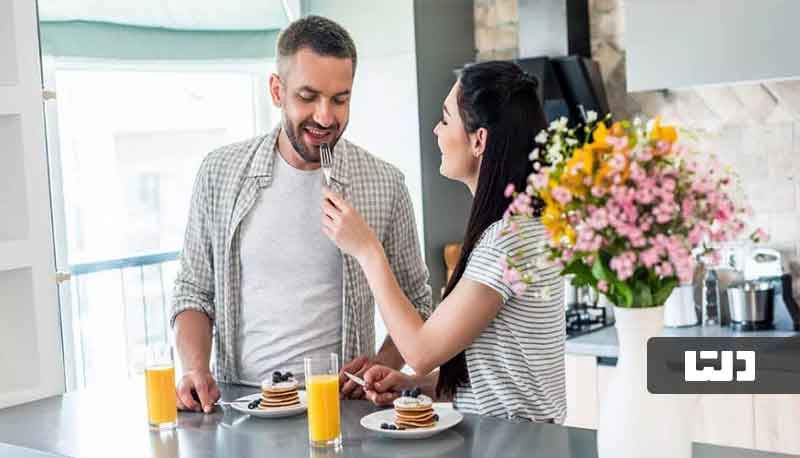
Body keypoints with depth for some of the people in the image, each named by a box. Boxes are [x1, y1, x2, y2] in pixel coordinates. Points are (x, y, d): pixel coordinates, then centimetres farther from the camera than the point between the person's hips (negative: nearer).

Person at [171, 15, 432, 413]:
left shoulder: (384, 184, 0)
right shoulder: (219, 173, 4)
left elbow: (414, 302, 10)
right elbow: (194, 292, 11)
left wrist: (384, 366, -7)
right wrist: (196, 368, -5)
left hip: (340, 403, -1)